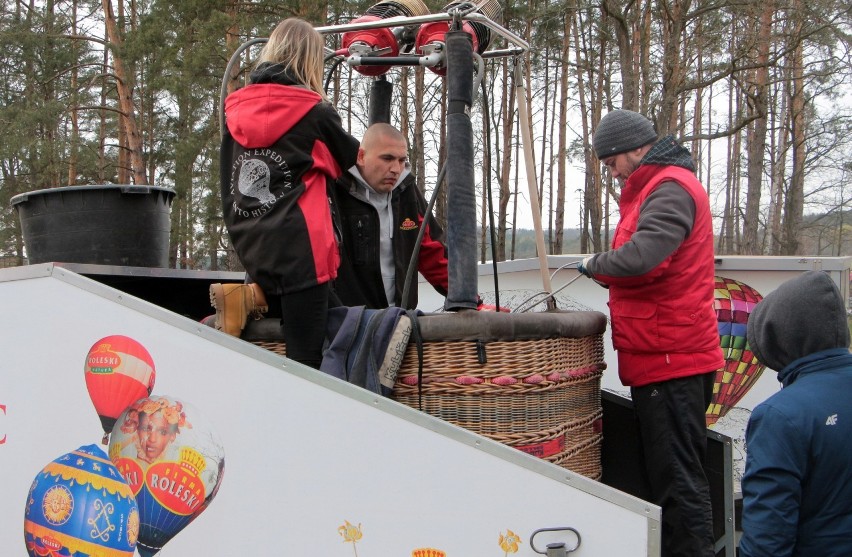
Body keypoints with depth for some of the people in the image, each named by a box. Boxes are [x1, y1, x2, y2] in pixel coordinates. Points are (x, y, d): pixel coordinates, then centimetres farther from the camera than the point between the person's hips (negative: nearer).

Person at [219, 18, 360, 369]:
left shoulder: (236, 109, 9)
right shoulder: (313, 110, -2)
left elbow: (228, 189, 15)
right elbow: (351, 158, 15)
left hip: (251, 249, 6)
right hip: (300, 248, -6)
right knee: (305, 360, -2)